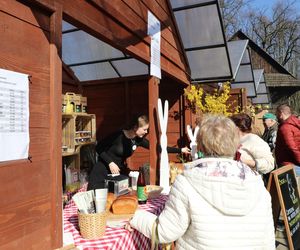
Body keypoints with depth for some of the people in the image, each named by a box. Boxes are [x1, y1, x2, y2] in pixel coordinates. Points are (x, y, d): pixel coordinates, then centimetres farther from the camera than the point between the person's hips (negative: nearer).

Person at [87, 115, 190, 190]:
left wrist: (180, 150, 2)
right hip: (102, 171, -5)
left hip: (119, 172, 6)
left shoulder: (138, 140, -3)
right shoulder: (118, 136, -21)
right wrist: (110, 162, -25)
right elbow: (99, 148, -15)